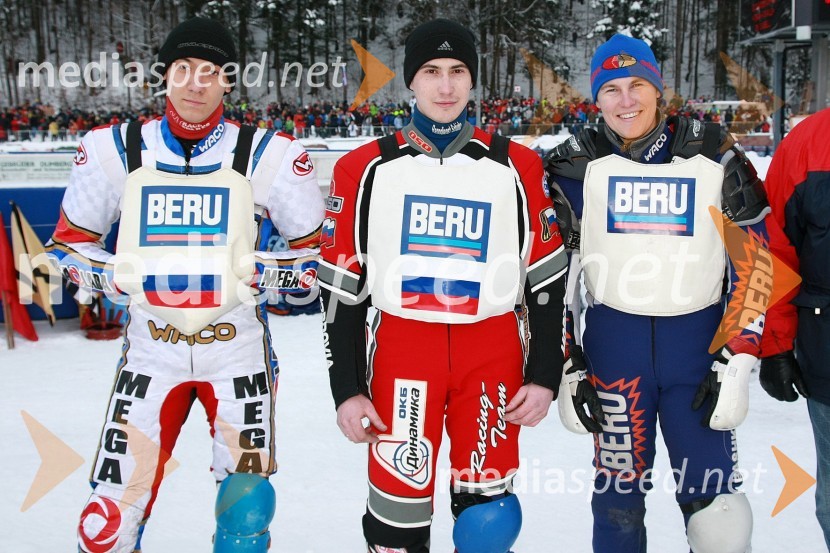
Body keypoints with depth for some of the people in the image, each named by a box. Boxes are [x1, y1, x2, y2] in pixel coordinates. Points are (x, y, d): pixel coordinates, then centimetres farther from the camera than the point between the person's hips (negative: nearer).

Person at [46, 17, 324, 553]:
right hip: (150, 347, 1)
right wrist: (118, 276, -8)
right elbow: (70, 244, 10)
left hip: (239, 349, -1)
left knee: (247, 506, 3)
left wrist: (255, 273, -13)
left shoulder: (271, 156, -6)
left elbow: (315, 252, 2)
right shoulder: (113, 150, 0)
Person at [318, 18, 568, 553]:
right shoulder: (366, 168, 2)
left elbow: (546, 278, 7)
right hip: (400, 353, 0)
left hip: (494, 356, 1)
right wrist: (346, 388, 0)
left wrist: (545, 375, 3)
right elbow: (342, 284, 3)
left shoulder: (517, 167, 4)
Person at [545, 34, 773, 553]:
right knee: (619, 490, 8)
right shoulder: (578, 165, 0)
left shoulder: (714, 156, -3)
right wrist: (568, 368, 0)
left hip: (698, 339, 0)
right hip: (611, 342, 1)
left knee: (715, 501, -2)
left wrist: (737, 364, -5)